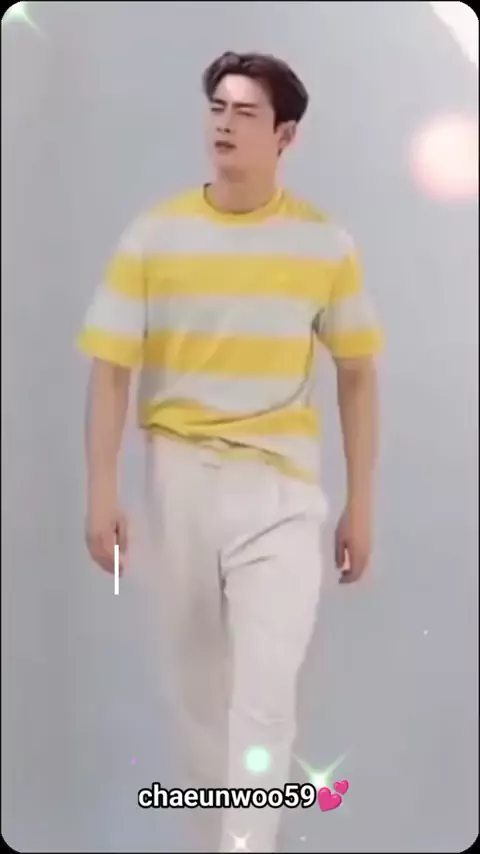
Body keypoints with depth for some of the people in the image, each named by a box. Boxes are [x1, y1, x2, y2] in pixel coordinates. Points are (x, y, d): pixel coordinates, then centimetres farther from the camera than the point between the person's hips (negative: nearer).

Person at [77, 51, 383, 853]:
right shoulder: (153, 234, -3)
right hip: (178, 480, 2)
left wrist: (360, 504, 3)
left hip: (280, 488, -1)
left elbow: (357, 372, 4)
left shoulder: (325, 242, -3)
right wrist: (102, 491, -7)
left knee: (266, 694, -6)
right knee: (197, 675, 16)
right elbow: (111, 366, -2)